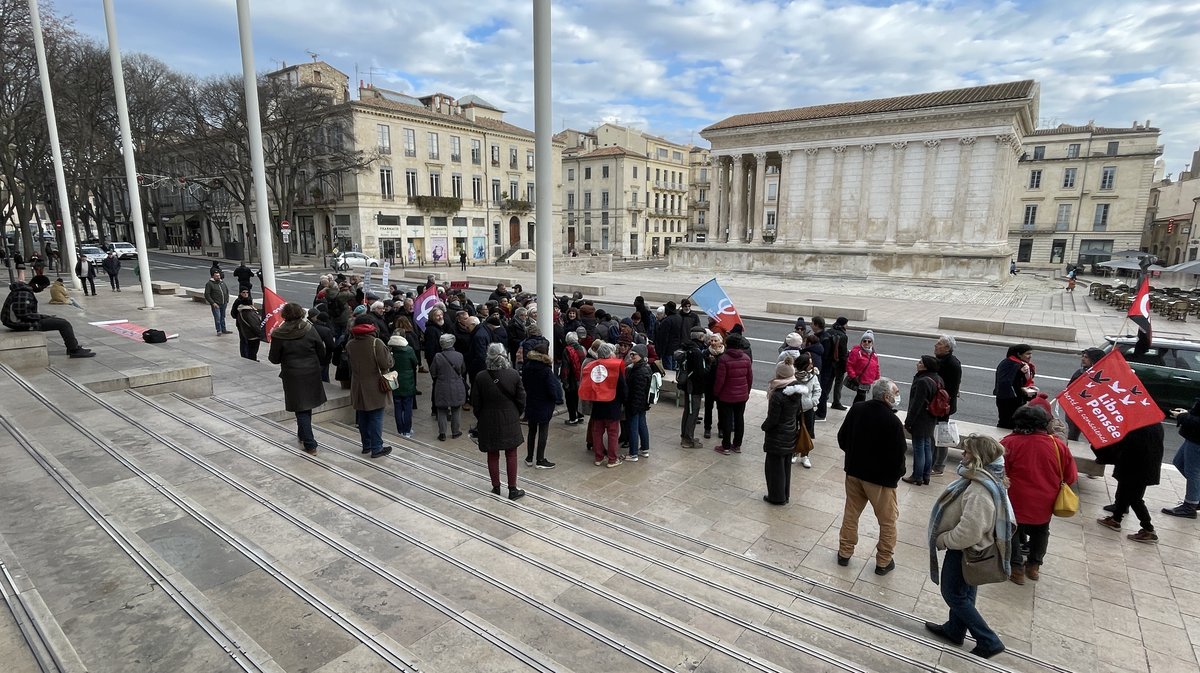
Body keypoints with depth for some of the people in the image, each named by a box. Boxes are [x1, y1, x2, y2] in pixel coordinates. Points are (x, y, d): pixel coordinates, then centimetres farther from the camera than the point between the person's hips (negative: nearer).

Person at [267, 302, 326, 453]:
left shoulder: (279, 335, -12)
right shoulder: (309, 330, -6)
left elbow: (274, 359, -5)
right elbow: (321, 352, 0)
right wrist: (320, 367, 18)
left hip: (293, 376, -3)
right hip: (312, 374, 3)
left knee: (301, 410, 3)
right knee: (307, 406, 20)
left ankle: (310, 445, 3)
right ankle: (302, 435, 37)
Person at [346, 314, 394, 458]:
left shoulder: (349, 344, 0)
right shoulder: (376, 343, -17)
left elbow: (349, 360, 13)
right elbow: (387, 363, -19)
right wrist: (388, 353, 0)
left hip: (358, 388, 5)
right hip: (375, 388, -5)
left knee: (362, 418, 16)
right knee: (376, 418, 2)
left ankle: (366, 445, 27)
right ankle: (376, 448, 6)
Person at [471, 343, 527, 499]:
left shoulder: (480, 377, -12)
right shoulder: (514, 375, -12)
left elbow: (475, 404, -5)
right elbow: (521, 400, -4)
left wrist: (481, 418, 12)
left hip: (488, 422, 0)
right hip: (510, 420, 0)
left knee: (493, 456, 13)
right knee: (511, 454, 11)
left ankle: (496, 488, 23)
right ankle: (512, 489, 16)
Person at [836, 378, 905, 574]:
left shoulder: (856, 409, -7)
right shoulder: (893, 421, -24)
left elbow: (842, 438, 4)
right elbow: (898, 454, -17)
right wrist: (896, 474, 1)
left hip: (854, 472, 5)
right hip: (881, 477, -5)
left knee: (850, 514, 19)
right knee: (888, 521, 15)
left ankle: (844, 553, 30)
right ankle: (884, 562, 26)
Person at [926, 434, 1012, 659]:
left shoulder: (979, 491, -34)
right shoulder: (984, 478, -2)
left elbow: (967, 533, -34)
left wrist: (941, 540, -18)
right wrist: (945, 537, 12)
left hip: (964, 551, -9)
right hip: (968, 549, 9)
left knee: (954, 595, 10)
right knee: (962, 593, 24)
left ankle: (989, 641, 20)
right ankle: (955, 630, 41)